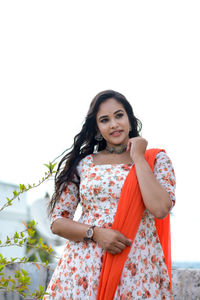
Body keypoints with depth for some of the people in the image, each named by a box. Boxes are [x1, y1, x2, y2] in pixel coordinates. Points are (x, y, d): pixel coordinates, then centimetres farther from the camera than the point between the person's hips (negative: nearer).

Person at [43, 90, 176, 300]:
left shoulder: (156, 159, 6)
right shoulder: (83, 164, 8)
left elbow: (160, 209, -12)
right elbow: (57, 222, 7)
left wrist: (137, 157, -5)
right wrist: (95, 233, -10)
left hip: (138, 268, -1)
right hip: (83, 265, 1)